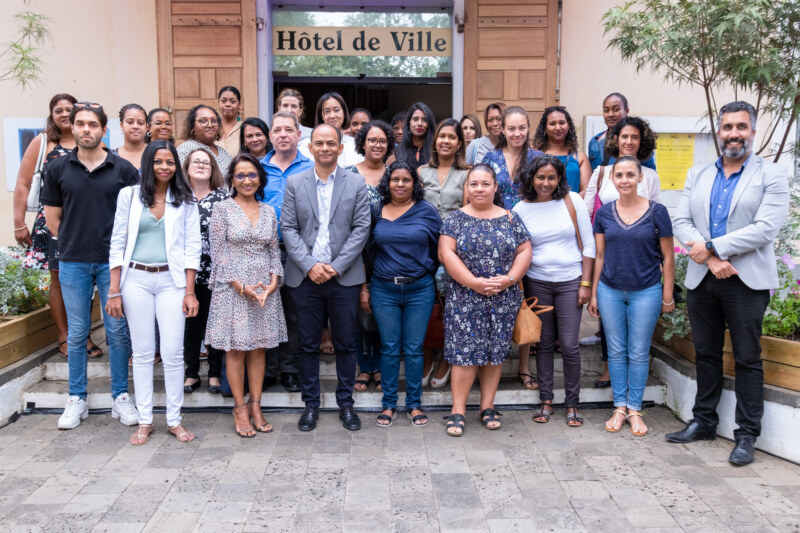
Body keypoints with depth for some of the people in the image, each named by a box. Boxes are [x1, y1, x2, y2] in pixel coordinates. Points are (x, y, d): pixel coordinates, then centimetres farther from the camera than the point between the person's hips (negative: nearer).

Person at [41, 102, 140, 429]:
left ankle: (120, 397, 16)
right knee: (76, 333, 8)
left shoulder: (123, 169, 1)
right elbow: (52, 218, 9)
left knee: (118, 331, 3)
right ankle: (76, 400, 20)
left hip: (113, 261, -1)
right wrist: (74, 243, 5)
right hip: (73, 263, 1)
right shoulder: (58, 168, 4)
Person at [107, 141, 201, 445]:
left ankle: (174, 420, 11)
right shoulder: (129, 195, 4)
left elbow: (192, 247, 3)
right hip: (136, 280, 1)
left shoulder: (185, 200, 5)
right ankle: (144, 421, 16)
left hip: (171, 280, 0)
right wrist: (114, 291, -1)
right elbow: (117, 243, 4)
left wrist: (189, 291, -4)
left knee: (173, 352, -2)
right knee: (142, 352, 6)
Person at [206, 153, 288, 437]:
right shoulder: (223, 209, -2)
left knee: (258, 347, 8)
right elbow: (218, 252, -5)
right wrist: (241, 286, -13)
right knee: (235, 348, 1)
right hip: (232, 287, -3)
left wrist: (273, 281, -5)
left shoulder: (269, 212, 10)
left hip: (265, 288, 4)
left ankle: (255, 406, 17)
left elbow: (274, 251, 11)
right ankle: (240, 408, 12)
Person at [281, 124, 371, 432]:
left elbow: (361, 228, -2)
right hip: (305, 276, 1)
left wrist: (337, 267, -11)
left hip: (344, 277, 0)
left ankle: (345, 403, 20)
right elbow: (288, 228, 1)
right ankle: (311, 404, 20)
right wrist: (310, 265, -11)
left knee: (345, 344, 7)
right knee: (308, 345, 8)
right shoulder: (294, 183, 6)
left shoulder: (356, 184, 4)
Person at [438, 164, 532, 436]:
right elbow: (447, 253, -7)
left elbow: (524, 251, 6)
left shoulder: (510, 218, 8)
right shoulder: (456, 218, 2)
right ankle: (458, 410, 5)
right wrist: (474, 283, -15)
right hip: (465, 298, -2)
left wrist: (509, 279, -10)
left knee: (495, 351, 7)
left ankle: (487, 406, 19)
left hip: (504, 298, 2)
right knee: (464, 351, -4)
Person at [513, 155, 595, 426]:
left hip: (570, 282, -1)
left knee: (569, 344, -2)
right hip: (536, 283, 1)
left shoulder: (572, 200, -2)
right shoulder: (521, 209, 1)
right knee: (544, 343, 8)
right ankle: (546, 400, 20)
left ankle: (572, 404, 13)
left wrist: (585, 283, -4)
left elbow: (588, 244, 1)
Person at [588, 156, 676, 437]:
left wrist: (667, 296, -1)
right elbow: (599, 256, 7)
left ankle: (635, 409, 19)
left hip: (646, 292, -2)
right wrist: (593, 294, 6)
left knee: (639, 353, 5)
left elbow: (667, 257, 0)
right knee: (616, 351, 9)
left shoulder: (657, 212, -4)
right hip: (610, 291, 2)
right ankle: (620, 407, 21)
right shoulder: (604, 213, 2)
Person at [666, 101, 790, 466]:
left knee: (747, 359, 3)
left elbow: (765, 228, -13)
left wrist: (711, 247, -16)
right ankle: (703, 423, 27)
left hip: (747, 281, -4)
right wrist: (710, 259, -13)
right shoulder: (698, 175, 11)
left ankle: (747, 435, 14)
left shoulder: (772, 176, -1)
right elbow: (682, 222, 2)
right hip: (701, 280, 4)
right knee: (706, 354, 14)